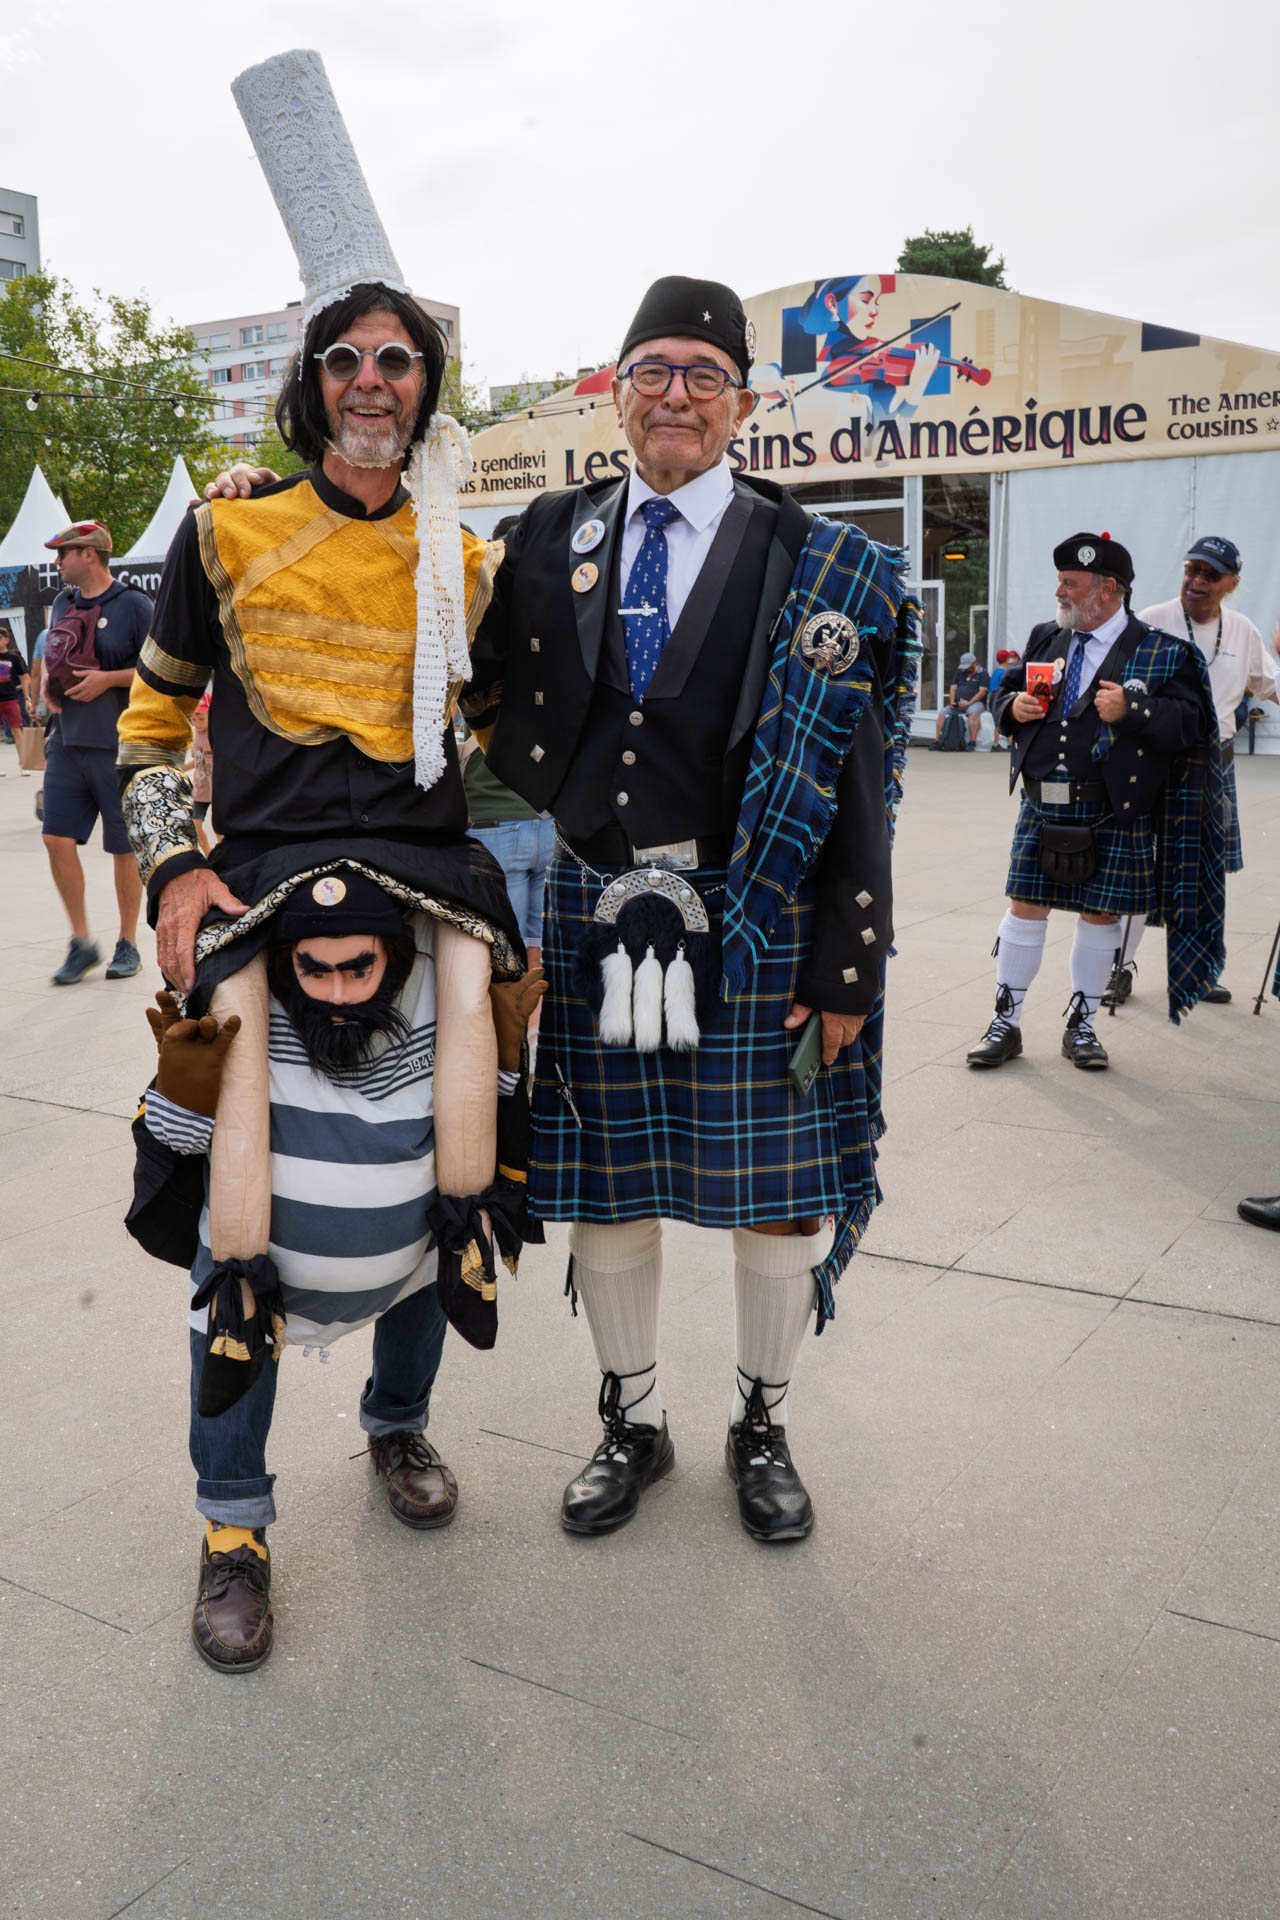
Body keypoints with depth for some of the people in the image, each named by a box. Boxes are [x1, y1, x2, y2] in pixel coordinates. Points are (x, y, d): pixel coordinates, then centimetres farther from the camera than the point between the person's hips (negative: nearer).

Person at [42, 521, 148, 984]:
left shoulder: (133, 605, -6)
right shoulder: (62, 604, 14)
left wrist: (107, 678, -16)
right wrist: (46, 681, 5)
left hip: (118, 744, -6)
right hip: (67, 741, 6)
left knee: (124, 847, 3)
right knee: (58, 839, -2)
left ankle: (128, 944, 16)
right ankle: (81, 942, 10)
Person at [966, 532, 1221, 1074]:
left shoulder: (1160, 652, -3)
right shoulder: (1045, 639, 11)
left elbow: (1188, 723, -9)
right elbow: (1005, 695, 19)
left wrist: (1131, 710, -23)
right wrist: (1013, 706, -4)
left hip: (1114, 818, -3)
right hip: (1041, 806, 3)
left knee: (1099, 914, 6)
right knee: (1026, 908, 4)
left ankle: (1081, 1024, 22)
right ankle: (1006, 1024, 15)